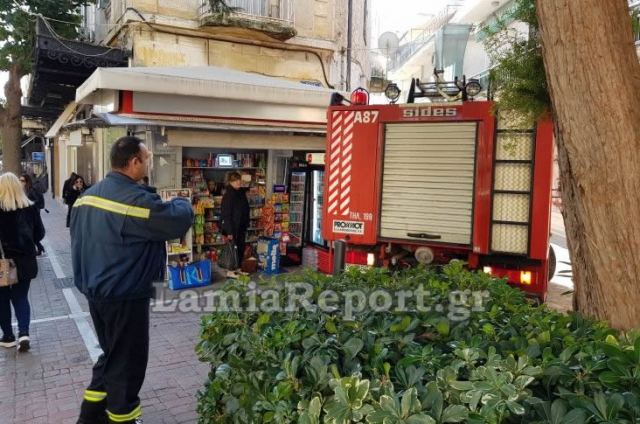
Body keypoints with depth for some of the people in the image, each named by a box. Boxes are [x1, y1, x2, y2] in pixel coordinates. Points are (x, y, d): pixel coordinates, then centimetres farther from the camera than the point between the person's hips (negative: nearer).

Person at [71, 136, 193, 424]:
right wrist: (182, 203, -2)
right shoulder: (136, 199, -23)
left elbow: (77, 238, 16)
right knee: (127, 361, 7)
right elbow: (180, 222, -22)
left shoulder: (88, 195, 7)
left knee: (111, 354, 24)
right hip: (125, 297, -9)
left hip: (94, 291, 9)